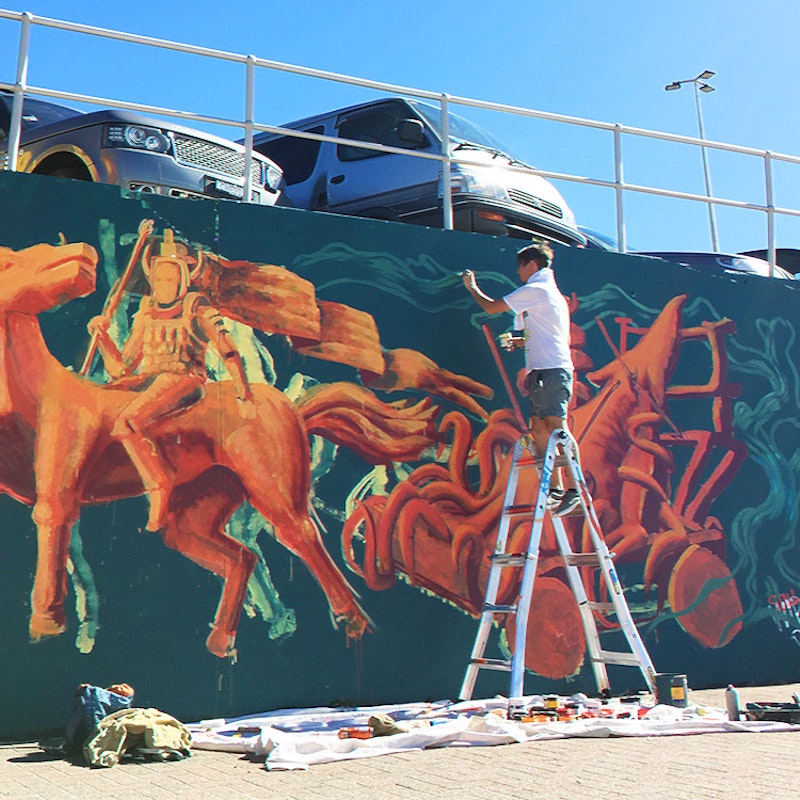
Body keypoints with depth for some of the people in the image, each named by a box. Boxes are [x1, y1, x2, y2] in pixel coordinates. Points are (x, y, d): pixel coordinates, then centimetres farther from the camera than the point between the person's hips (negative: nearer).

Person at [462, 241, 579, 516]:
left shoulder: (536, 290, -6)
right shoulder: (553, 293, 24)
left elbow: (492, 307, -3)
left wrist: (471, 287, 13)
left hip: (550, 371, -10)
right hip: (547, 371, 10)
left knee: (557, 430, -14)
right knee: (539, 431, 7)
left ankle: (573, 488, -17)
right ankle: (555, 489, 6)